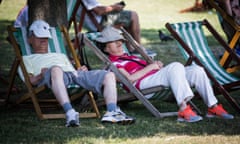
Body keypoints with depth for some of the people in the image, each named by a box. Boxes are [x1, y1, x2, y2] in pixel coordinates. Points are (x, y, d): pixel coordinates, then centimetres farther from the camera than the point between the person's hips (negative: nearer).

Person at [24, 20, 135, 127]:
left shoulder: (61, 56, 46)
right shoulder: (27, 59, 32)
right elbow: (30, 80, 12)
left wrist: (81, 71, 7)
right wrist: (41, 75, -10)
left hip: (74, 73, 6)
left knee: (109, 75, -14)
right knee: (55, 70, -46)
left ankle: (112, 112, -36)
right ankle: (70, 113, -62)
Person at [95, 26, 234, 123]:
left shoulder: (130, 57, 35)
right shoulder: (112, 63, 6)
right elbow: (130, 78, -10)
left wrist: (156, 64, 8)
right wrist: (150, 67, -7)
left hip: (157, 76, 9)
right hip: (143, 84, -9)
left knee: (195, 69, -6)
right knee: (176, 66, -35)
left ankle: (213, 107, -9)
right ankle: (183, 109, -46)